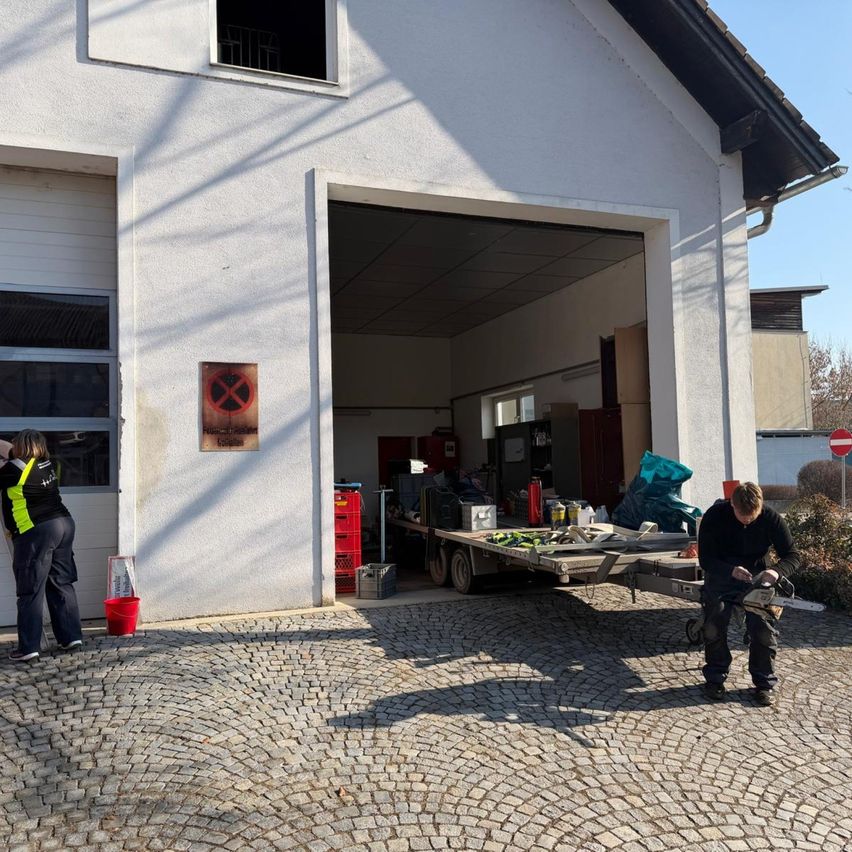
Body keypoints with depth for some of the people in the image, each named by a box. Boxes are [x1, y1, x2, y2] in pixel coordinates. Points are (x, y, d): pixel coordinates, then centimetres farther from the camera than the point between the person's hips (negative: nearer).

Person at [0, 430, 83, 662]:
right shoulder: (46, 463, 11)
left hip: (36, 532, -8)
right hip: (64, 525, 8)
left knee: (31, 592, -1)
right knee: (62, 584, 13)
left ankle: (28, 647, 2)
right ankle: (71, 636, 17)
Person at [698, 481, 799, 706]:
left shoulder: (772, 519, -19)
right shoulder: (714, 516, -22)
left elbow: (792, 556, -10)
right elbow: (705, 559, -19)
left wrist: (776, 571, -33)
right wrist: (731, 570, -38)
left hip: (757, 578, 1)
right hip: (722, 576, 0)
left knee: (764, 628, -10)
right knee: (713, 627, -9)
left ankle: (764, 683, 6)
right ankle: (715, 677, 9)